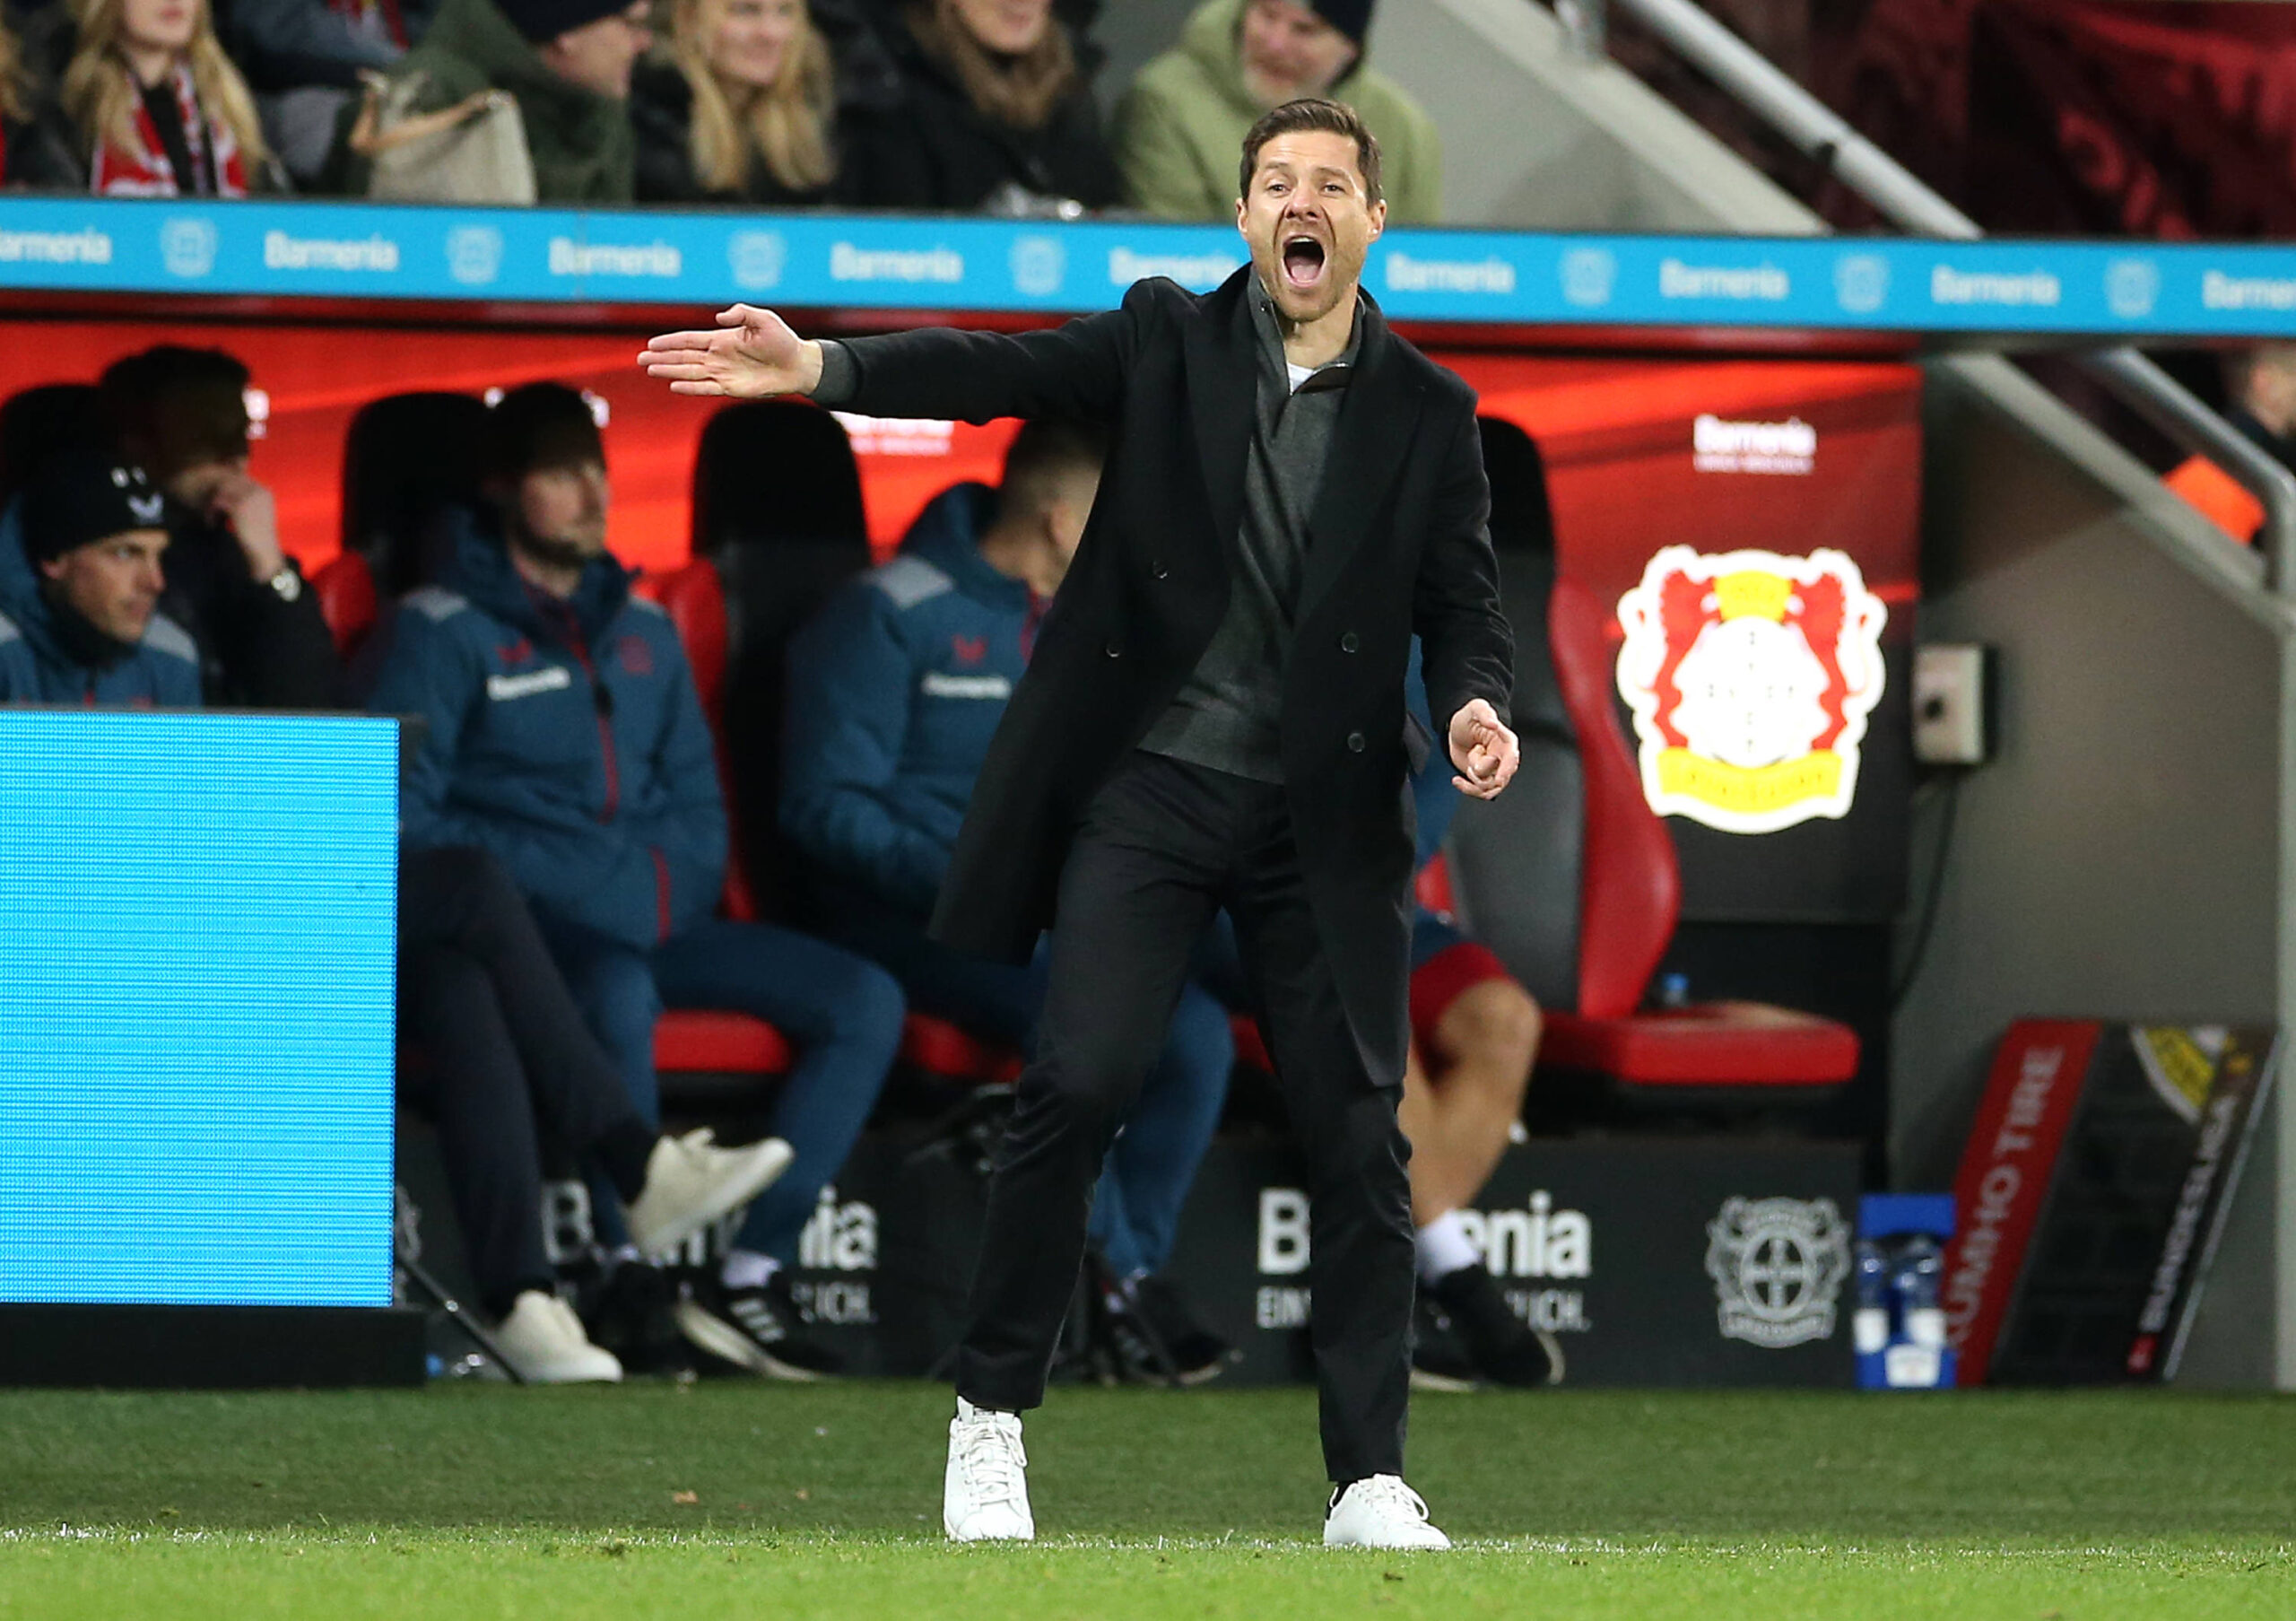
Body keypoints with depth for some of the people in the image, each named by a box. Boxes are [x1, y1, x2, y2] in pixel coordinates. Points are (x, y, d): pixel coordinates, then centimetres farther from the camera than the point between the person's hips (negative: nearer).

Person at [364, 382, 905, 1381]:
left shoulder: (641, 630, 20)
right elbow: (400, 813, -8)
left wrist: (671, 887, 1)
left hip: (655, 922, 7)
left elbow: (697, 803, 24)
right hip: (526, 924, -7)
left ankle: (753, 1274, -20)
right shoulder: (445, 630, 0)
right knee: (620, 994, -41)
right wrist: (567, 885, -14)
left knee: (863, 999, -13)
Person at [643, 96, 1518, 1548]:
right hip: (1150, 788, -1)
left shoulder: (1428, 414, 6)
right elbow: (1006, 371, -8)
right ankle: (991, 1417, 4)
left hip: (1327, 821, 1)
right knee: (1075, 1089, -11)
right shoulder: (1168, 339, 4)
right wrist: (817, 368, -23)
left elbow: (1464, 600, 4)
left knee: (1359, 1132, -1)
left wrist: (1476, 704, -19)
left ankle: (1371, 1482, 5)